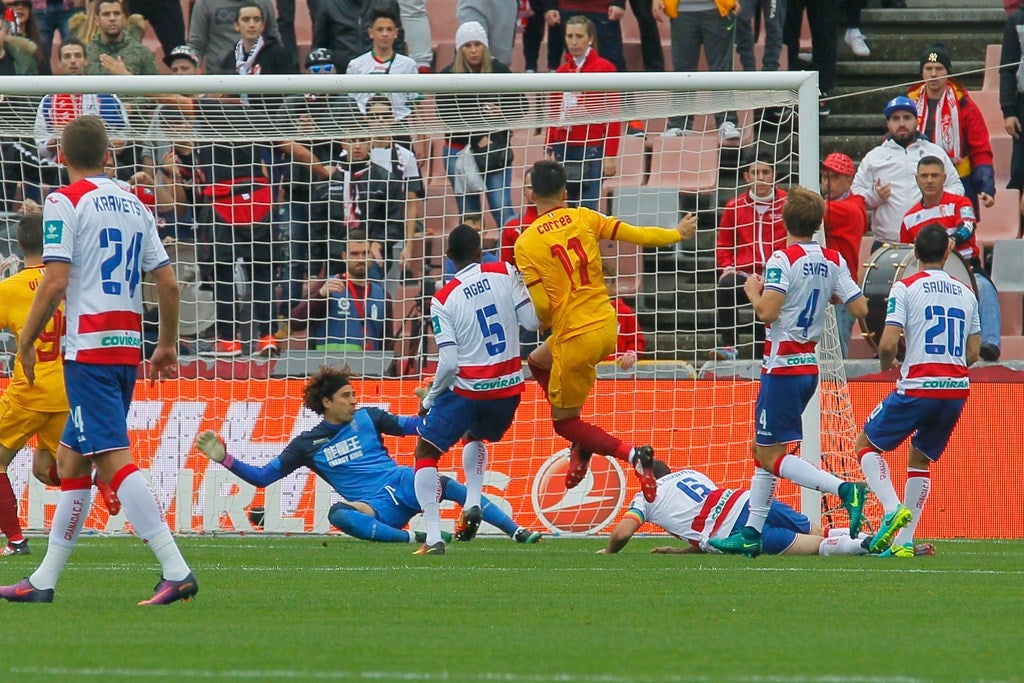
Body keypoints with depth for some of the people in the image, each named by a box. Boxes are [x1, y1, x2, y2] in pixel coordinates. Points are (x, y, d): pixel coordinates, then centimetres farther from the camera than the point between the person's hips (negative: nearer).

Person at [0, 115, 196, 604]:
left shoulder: (65, 201, -6)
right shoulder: (133, 205, 14)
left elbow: (55, 282, -13)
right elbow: (168, 283, 13)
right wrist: (169, 344, 24)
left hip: (89, 346, -8)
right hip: (129, 346, 8)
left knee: (114, 458, -13)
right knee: (70, 459, 15)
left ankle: (176, 571, -23)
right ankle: (44, 580, 18)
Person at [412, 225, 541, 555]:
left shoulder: (442, 299, -10)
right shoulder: (505, 273, -6)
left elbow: (449, 363, -13)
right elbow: (533, 322, -5)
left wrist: (430, 397, 3)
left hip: (468, 389, -4)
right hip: (508, 390, 4)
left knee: (426, 452, 10)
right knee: (475, 437, 34)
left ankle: (433, 537, -4)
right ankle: (473, 504, 13)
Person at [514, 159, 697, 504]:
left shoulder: (526, 244, -11)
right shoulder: (584, 218, 0)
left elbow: (540, 306, -12)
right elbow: (636, 234, 5)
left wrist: (539, 324, 11)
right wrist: (677, 233, 23)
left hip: (576, 337, -6)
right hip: (606, 327, 6)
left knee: (564, 422, 10)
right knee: (537, 361, 30)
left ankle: (633, 455, -12)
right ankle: (581, 446, 27)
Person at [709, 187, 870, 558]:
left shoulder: (783, 260, -15)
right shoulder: (833, 261, 4)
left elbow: (767, 312, -25)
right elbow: (860, 308, 1)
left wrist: (752, 290, -5)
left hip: (782, 367, -8)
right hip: (809, 366, 8)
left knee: (772, 456, -6)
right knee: (763, 450, 16)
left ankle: (845, 489, -22)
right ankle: (750, 535, 17)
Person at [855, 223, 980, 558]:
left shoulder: (906, 287, -4)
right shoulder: (966, 293, 11)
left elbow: (888, 344, -12)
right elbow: (973, 352, 13)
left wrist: (887, 364, 10)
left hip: (917, 388, -5)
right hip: (957, 389, 5)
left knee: (866, 444, 12)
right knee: (921, 459, 20)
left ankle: (893, 509, -11)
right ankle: (904, 542, 12)